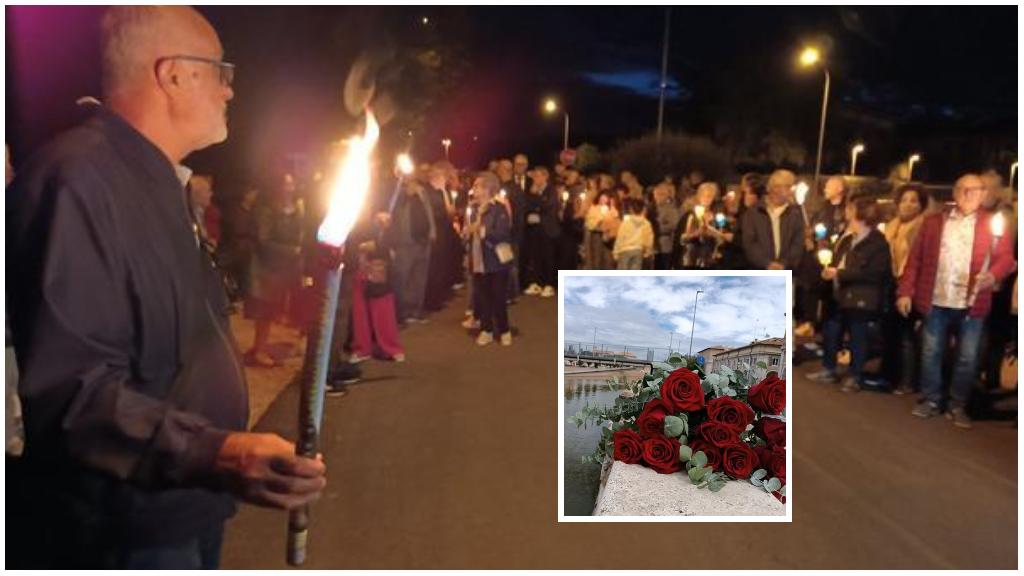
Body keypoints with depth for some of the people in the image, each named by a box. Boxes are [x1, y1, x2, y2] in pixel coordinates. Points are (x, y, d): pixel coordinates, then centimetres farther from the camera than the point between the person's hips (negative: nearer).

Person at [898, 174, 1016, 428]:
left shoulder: (992, 224, 4)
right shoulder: (933, 222, 6)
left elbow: (1006, 257, -1)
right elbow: (915, 259, 5)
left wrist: (993, 275, -23)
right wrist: (906, 292, -2)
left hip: (971, 304, -1)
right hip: (936, 302, 1)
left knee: (967, 358, 5)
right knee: (930, 354, 8)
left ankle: (958, 407, 19)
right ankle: (931, 401, 22)